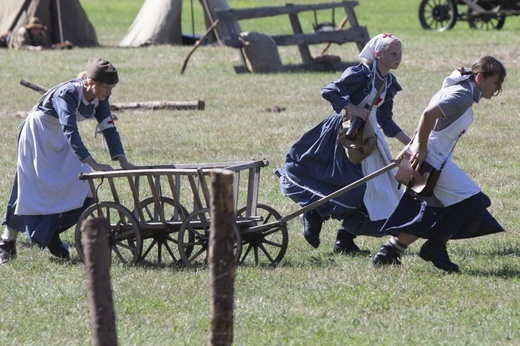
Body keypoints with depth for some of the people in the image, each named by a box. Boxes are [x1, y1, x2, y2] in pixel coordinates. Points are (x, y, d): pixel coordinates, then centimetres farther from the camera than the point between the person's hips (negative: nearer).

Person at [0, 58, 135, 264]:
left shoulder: (99, 99, -12)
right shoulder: (67, 94, -35)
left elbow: (108, 129, -10)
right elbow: (70, 132, -43)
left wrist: (121, 160, -24)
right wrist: (94, 164, -50)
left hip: (61, 142, 7)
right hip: (38, 136, -7)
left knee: (82, 187, -5)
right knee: (31, 190, -8)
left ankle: (52, 237, 9)